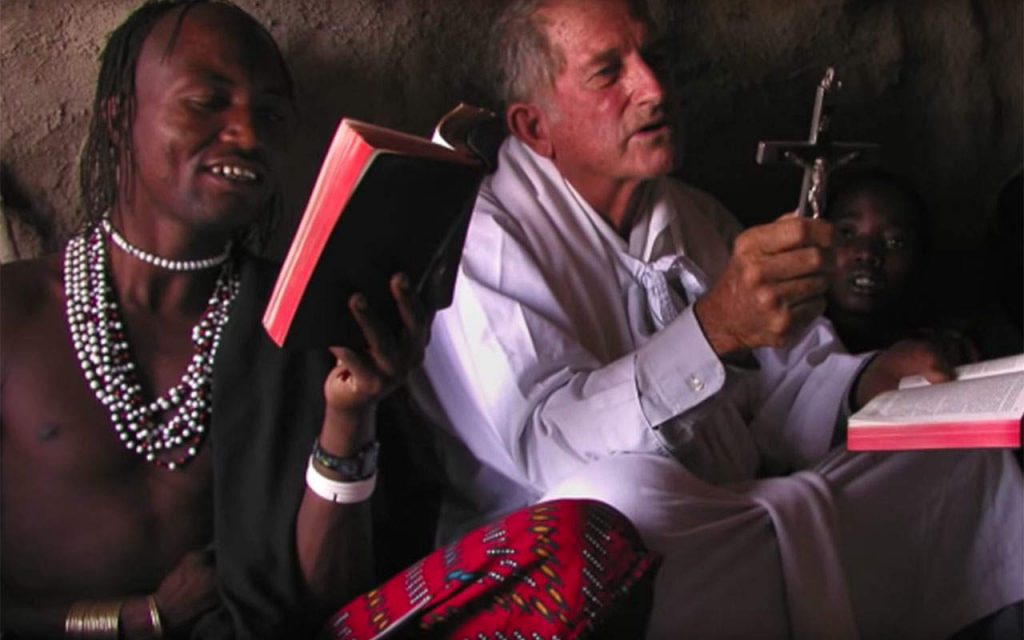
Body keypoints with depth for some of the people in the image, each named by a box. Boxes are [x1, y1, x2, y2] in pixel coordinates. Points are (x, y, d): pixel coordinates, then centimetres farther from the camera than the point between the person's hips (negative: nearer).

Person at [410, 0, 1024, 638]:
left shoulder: (698, 219, 17)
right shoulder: (482, 234, -9)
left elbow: (772, 391, 15)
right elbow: (542, 438, -23)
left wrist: (864, 382, -7)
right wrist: (715, 327, -34)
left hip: (739, 525, 7)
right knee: (612, 492, -40)